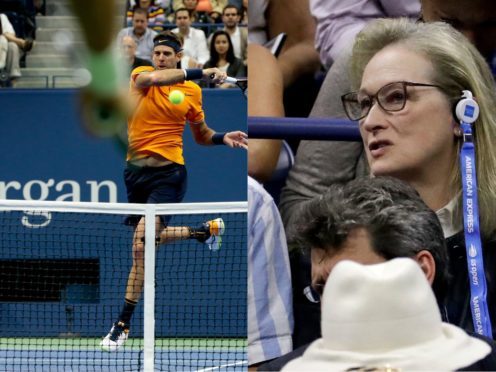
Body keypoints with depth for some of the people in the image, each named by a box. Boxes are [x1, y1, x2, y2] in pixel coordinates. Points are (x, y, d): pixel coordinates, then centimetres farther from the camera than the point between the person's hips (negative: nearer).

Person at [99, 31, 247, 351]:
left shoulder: (192, 91, 4)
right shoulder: (141, 75, 1)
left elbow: (201, 134, 18)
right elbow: (154, 78, -25)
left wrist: (223, 138, -2)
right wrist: (200, 73, -29)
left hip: (168, 172, -3)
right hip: (136, 170, 3)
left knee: (142, 246, -17)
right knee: (150, 240, 17)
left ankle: (124, 324, -11)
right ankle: (205, 230, 45)